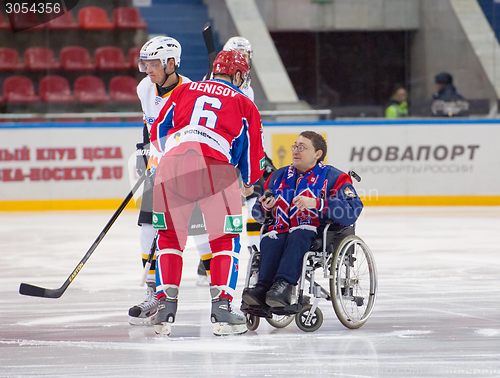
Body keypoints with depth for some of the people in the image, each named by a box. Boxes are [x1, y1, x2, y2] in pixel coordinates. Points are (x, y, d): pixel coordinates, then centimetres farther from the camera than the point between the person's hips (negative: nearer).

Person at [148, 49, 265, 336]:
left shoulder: (184, 91, 26)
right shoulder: (244, 104, 21)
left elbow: (159, 130, 24)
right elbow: (253, 151, 20)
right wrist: (249, 184, 39)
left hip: (172, 161, 2)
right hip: (215, 166, -2)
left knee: (170, 236, 15)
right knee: (225, 239, 11)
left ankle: (166, 309, 7)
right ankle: (222, 308, 1)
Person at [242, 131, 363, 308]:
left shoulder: (333, 177, 6)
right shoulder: (278, 177, 24)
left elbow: (351, 211, -11)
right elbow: (259, 214, 29)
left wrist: (316, 204, -22)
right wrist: (264, 207, 3)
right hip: (280, 232, 4)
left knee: (298, 236, -38)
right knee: (270, 241, -31)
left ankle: (284, 284, -56)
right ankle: (263, 289, -50)